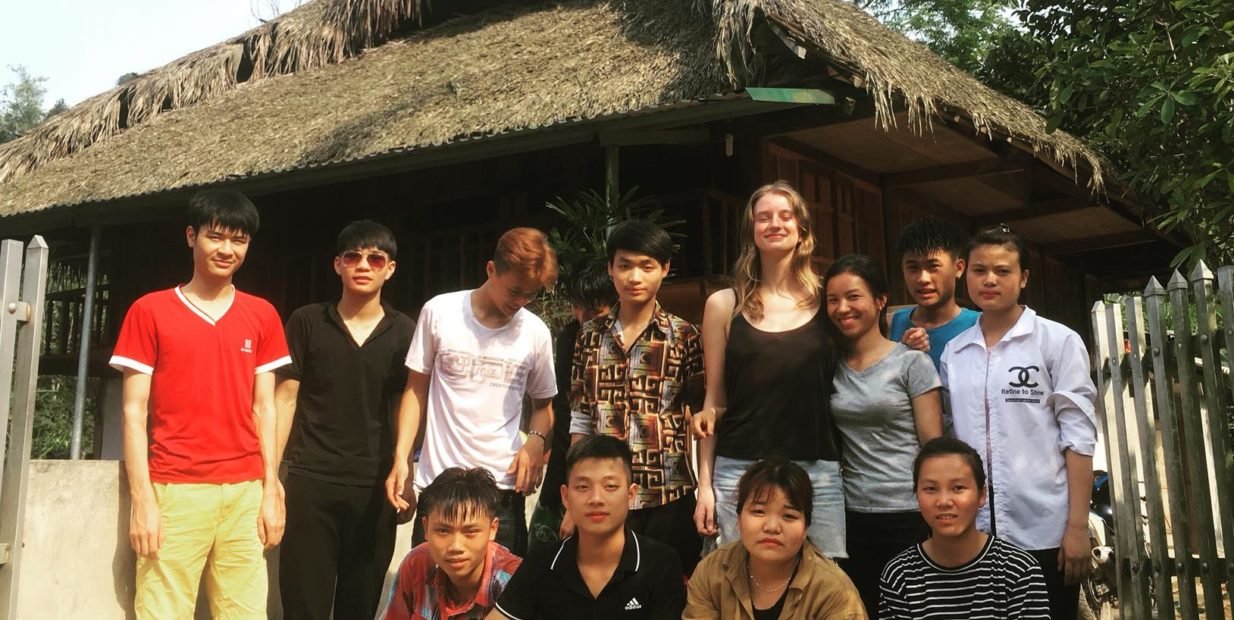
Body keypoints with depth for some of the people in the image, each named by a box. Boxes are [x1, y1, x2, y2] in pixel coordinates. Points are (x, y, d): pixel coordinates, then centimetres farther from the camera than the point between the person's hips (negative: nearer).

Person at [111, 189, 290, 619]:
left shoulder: (262, 316, 10)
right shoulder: (149, 311, 3)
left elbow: (263, 409, 10)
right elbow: (134, 412, 0)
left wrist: (271, 490, 5)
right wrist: (142, 499, -7)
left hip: (245, 492, 3)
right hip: (175, 491, -2)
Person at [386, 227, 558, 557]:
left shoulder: (536, 333, 2)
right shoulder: (439, 312, -2)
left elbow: (543, 404, 13)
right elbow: (416, 389, 6)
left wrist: (536, 440, -8)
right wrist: (401, 457, -2)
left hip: (504, 490, 1)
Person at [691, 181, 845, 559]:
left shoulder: (826, 301, 6)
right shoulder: (725, 305, 6)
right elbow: (714, 400, 8)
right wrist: (705, 484, 5)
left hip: (817, 471, 0)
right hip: (739, 471, 0)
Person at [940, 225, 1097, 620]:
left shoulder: (1058, 342, -2)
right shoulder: (953, 352, 8)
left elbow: (1078, 436, -5)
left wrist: (1078, 525, -9)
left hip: (1044, 529, -3)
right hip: (974, 530, 3)